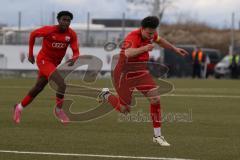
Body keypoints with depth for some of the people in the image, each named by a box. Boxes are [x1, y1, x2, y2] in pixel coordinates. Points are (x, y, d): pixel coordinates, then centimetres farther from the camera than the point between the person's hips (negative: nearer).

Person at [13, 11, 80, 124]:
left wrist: (74, 59, -34)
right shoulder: (49, 30, -18)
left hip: (54, 63, 6)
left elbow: (76, 52, -10)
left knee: (38, 88, 15)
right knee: (62, 84, -22)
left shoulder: (71, 34, -8)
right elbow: (33, 34, -2)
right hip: (44, 60, -6)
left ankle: (19, 107, 32)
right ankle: (59, 109, -4)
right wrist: (30, 54, 1)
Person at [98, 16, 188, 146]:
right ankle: (107, 96, 32)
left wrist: (175, 49, 24)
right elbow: (128, 53, -53)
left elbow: (159, 41, 22)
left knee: (156, 98, -10)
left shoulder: (151, 34, -4)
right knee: (124, 109, 0)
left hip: (141, 72, 7)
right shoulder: (133, 37, -30)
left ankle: (157, 136, -2)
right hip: (125, 73, -7)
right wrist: (144, 48, -68)